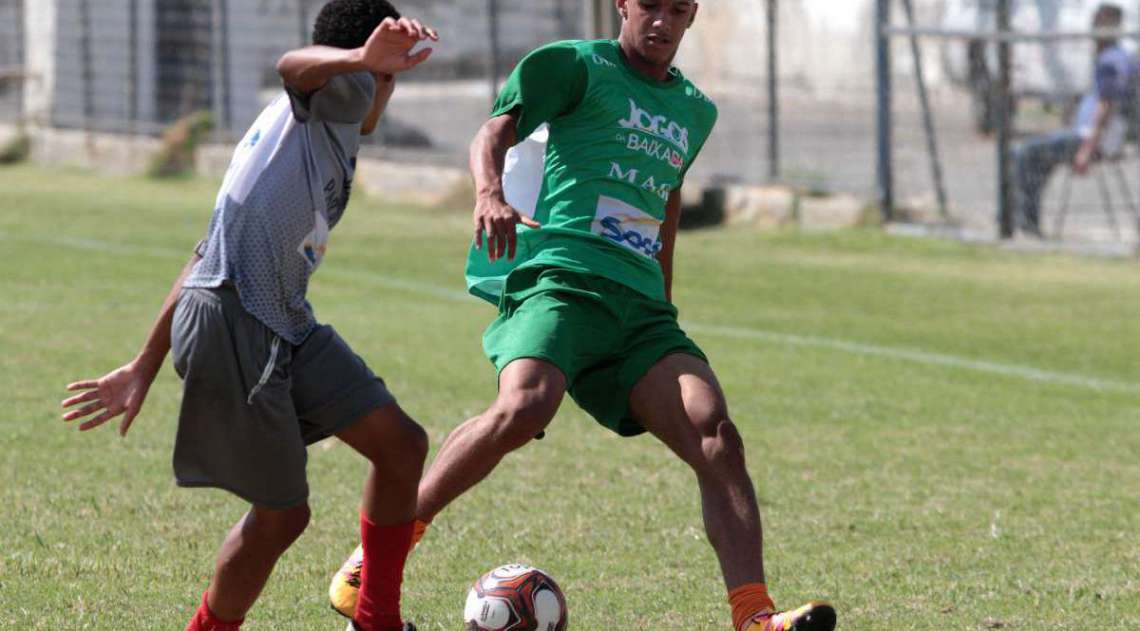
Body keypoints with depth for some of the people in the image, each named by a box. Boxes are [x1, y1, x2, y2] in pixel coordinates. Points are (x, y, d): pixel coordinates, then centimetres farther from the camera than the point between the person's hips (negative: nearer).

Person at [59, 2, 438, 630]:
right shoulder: (344, 94, 4)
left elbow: (205, 259, 29)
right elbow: (295, 65, -22)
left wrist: (146, 366, 29)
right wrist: (365, 59, -44)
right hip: (233, 325, -10)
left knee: (401, 444, 5)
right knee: (280, 513, -2)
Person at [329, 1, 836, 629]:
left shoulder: (695, 110, 25)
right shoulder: (579, 66, 8)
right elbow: (495, 132, -2)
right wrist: (490, 192, -24)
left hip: (640, 304, 6)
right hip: (560, 277, -6)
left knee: (715, 436, -16)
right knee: (525, 407, -32)